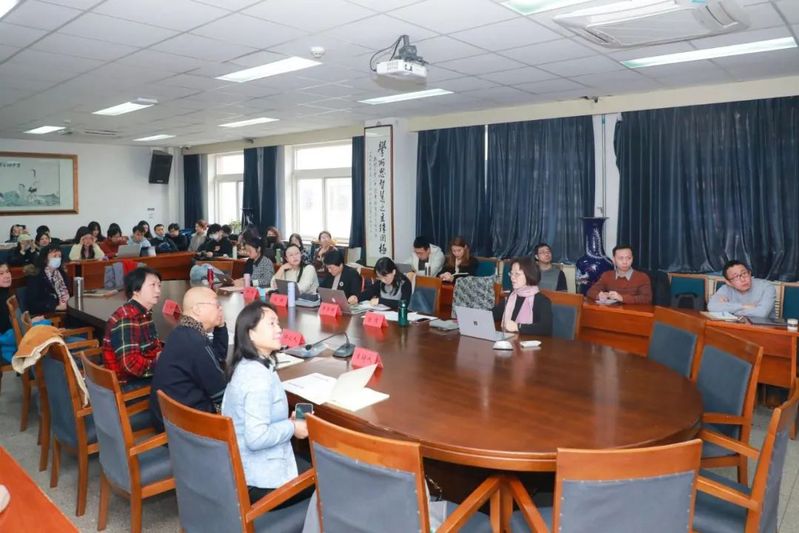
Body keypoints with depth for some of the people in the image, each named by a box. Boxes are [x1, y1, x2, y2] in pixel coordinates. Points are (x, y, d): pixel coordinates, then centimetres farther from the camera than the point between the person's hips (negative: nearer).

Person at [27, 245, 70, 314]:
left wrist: (68, 296, -1)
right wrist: (56, 307, -18)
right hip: (46, 313, -6)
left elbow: (69, 290, 22)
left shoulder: (61, 273, 14)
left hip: (65, 309, 7)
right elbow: (33, 303, -11)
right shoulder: (35, 276, -6)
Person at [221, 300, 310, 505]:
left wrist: (285, 421, 6)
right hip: (260, 480, -9)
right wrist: (292, 427, -17)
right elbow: (257, 438, -31)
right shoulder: (259, 377, -27)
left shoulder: (244, 366, 2)